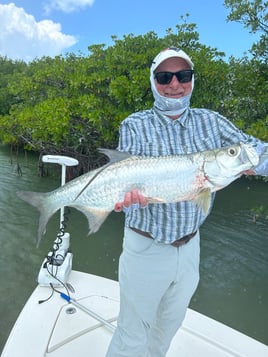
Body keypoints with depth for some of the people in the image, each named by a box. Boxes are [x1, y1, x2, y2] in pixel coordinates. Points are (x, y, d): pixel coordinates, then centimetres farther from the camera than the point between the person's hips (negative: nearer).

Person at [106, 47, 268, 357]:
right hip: (146, 246, -3)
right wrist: (129, 199, -37)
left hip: (190, 245, 4)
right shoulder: (134, 126, -8)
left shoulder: (211, 122, 0)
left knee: (170, 325, 27)